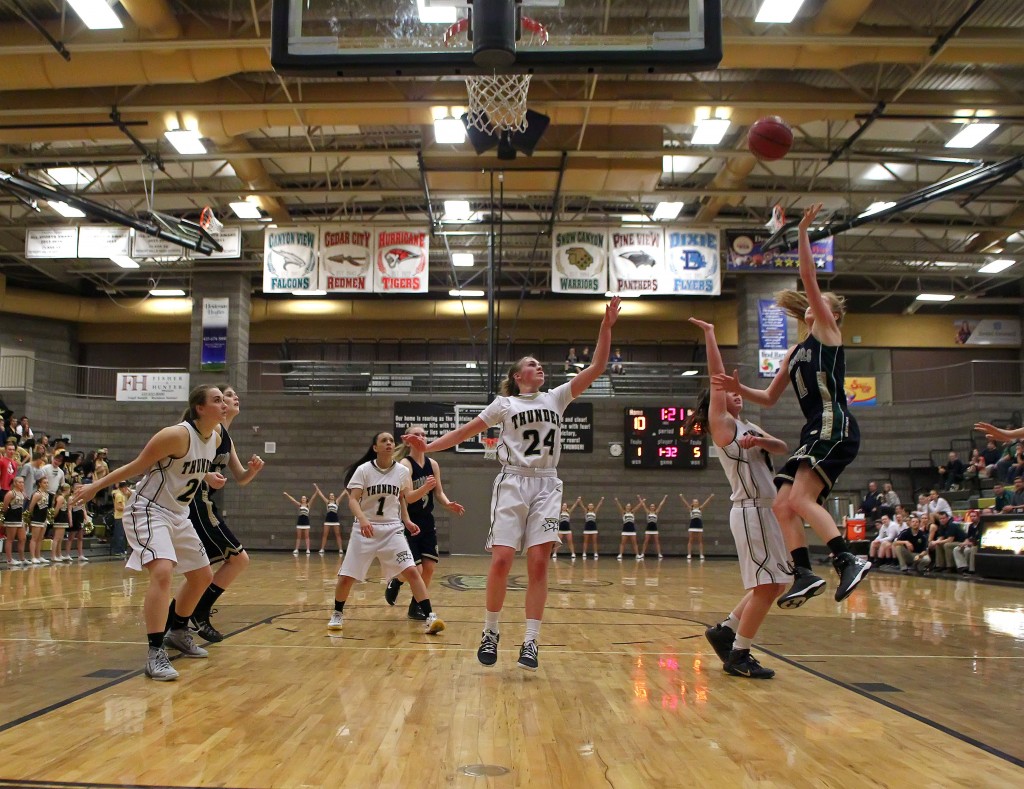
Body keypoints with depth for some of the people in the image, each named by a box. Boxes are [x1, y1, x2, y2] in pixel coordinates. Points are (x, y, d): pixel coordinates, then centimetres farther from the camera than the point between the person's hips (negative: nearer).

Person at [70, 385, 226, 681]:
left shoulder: (215, 438, 0)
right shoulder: (177, 434, -23)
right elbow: (136, 466, -14)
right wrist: (95, 487, -9)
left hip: (178, 514, 9)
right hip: (149, 510, -9)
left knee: (203, 576, 14)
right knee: (163, 571, -28)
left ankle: (178, 632, 35)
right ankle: (156, 653, -24)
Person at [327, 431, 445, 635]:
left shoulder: (403, 471, -1)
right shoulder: (363, 470, -8)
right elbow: (353, 499, -15)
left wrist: (424, 489, -5)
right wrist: (362, 519, -33)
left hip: (392, 529, 1)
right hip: (365, 529, -1)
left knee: (411, 571, -14)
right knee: (346, 577, 2)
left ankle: (430, 617, -12)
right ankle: (337, 614, 27)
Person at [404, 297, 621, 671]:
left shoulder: (556, 398, 14)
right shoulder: (504, 404, 9)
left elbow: (596, 368, 7)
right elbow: (467, 430, 9)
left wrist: (606, 325, 0)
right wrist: (428, 446, -1)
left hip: (546, 486, 2)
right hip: (513, 484, -2)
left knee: (538, 563, -7)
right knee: (501, 560, -11)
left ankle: (531, 642, -3)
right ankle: (490, 630, 9)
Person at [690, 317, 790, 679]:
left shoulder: (749, 427, 19)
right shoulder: (721, 423, -2)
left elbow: (782, 447, 5)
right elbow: (717, 376, -9)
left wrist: (761, 441, -14)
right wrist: (709, 334, -7)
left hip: (763, 510, 9)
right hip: (749, 510, -9)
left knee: (775, 584, 11)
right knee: (765, 585, -9)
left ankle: (725, 631, 21)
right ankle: (738, 656, -1)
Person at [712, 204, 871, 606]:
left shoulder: (828, 331, 4)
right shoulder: (795, 352, 25)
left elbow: (809, 279, -8)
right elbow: (770, 398, 26)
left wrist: (803, 231, -10)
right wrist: (739, 389, 9)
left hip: (835, 427, -9)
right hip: (814, 432, 9)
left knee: (800, 499, -23)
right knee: (783, 505, -3)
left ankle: (849, 561, -25)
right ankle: (805, 574, -9)